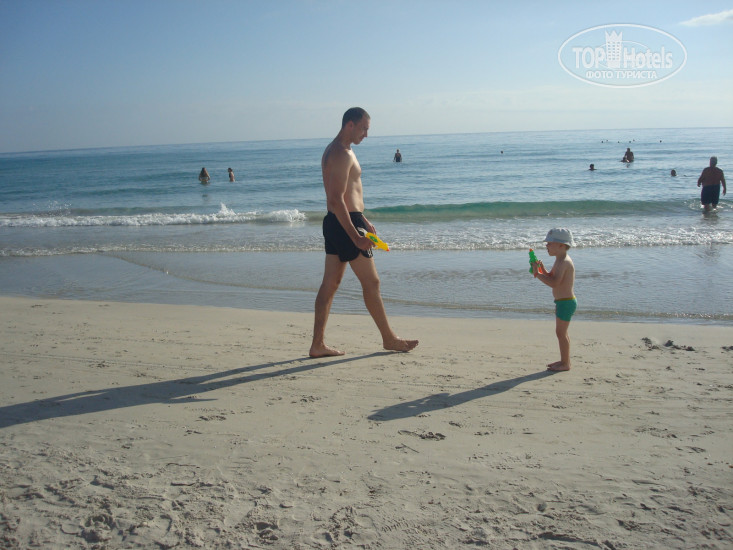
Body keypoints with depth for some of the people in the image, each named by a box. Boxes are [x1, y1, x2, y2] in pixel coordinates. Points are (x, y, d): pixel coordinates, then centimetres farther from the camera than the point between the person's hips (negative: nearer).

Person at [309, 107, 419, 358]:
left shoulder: (333, 151, 18)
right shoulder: (342, 154, -16)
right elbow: (336, 200, -23)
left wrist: (362, 220, 28)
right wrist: (356, 237, -25)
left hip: (335, 223, 10)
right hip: (345, 224, -10)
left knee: (330, 283, 8)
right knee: (371, 282, 0)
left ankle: (318, 344, 10)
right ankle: (389, 339, 13)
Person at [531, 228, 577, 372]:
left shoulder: (564, 262, -21)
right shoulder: (560, 260, 13)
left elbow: (554, 283, -30)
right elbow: (551, 277, 19)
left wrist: (538, 274, -23)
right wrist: (542, 269, 2)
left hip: (566, 302, -11)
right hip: (563, 301, 11)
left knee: (561, 332, -5)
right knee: (562, 332, 17)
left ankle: (565, 363, 2)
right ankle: (564, 360, 27)